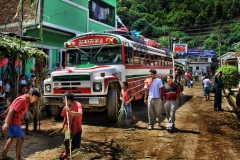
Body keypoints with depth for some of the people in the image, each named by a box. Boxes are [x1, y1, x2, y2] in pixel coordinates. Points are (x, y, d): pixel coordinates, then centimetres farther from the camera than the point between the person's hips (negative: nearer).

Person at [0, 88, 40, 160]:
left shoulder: (26, 100, 9)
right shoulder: (22, 100, -20)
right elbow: (11, 110, -25)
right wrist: (6, 123, -28)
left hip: (15, 121, 10)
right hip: (13, 121, -10)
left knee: (13, 137, 23)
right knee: (21, 138, -3)